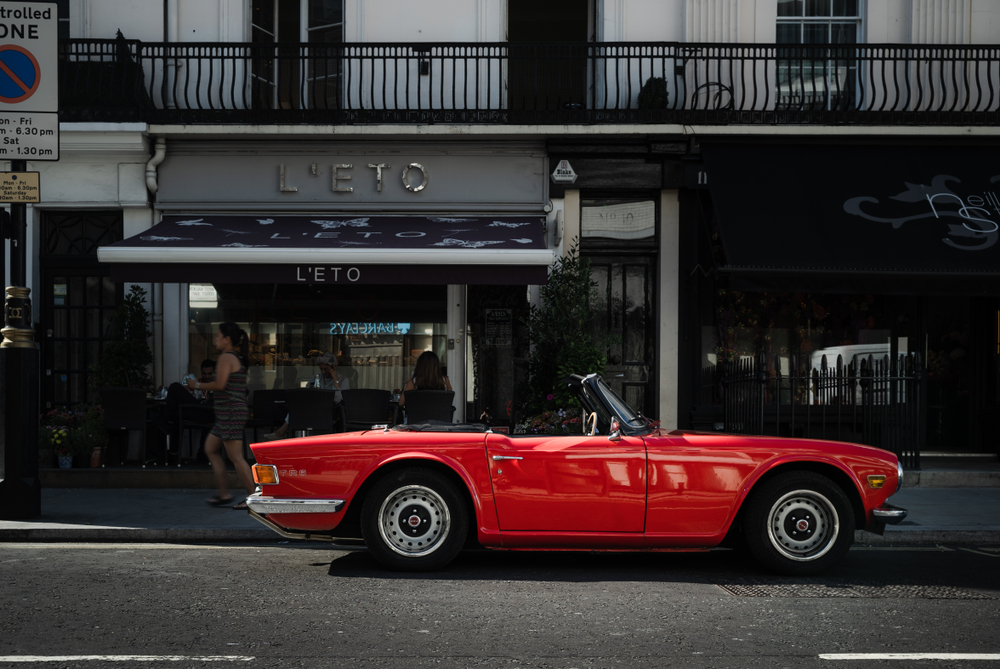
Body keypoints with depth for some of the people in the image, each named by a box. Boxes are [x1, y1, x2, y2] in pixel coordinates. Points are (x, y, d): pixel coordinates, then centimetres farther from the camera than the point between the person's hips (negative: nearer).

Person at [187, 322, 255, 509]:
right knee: (210, 449, 15)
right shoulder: (238, 358, 17)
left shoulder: (226, 357, -12)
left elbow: (219, 384, -22)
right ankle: (223, 493, 16)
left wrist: (197, 385, -8)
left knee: (235, 457, -8)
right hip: (227, 415, 10)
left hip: (231, 413, -10)